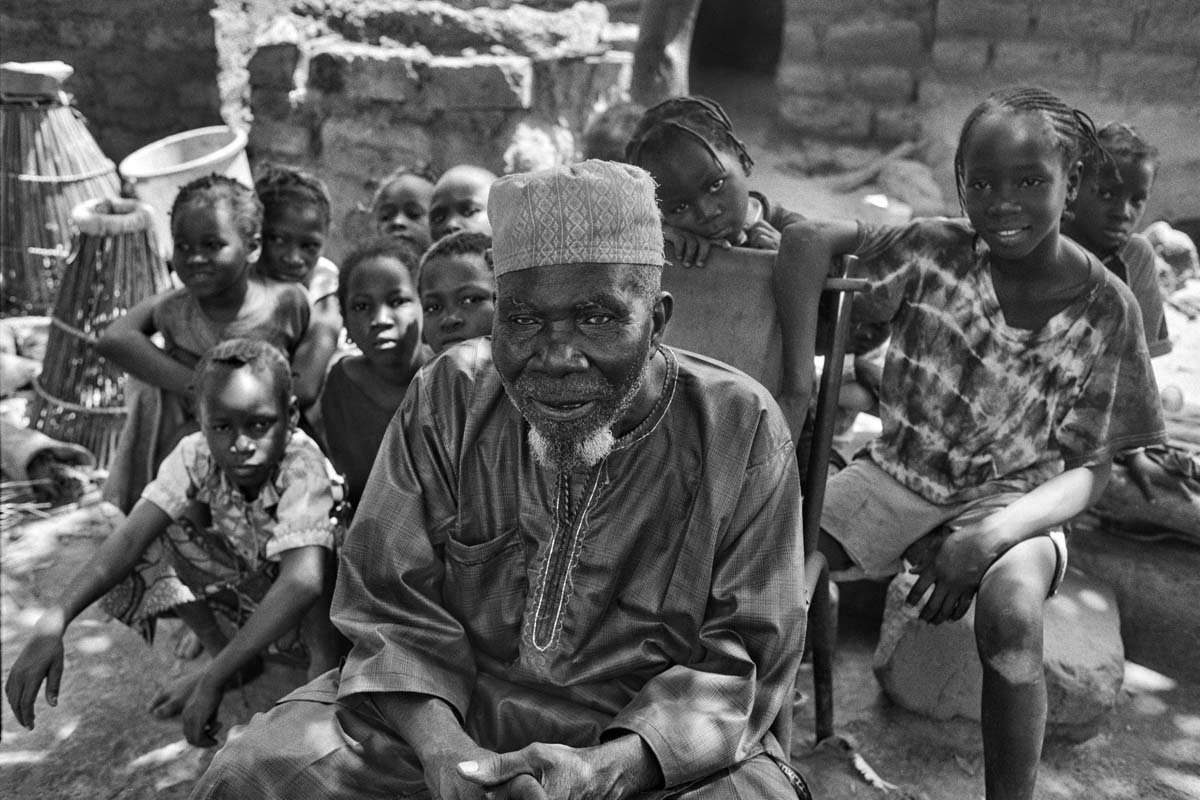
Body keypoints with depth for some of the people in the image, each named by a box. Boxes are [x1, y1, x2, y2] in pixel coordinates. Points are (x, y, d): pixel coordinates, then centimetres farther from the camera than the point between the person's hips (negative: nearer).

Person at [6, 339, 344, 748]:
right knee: (172, 522, -18)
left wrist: (215, 682, -51)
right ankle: (218, 650, -1)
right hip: (248, 586, 5)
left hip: (318, 605, -4)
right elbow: (130, 538, -31)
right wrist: (52, 623, -46)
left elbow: (303, 581, -49)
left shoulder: (303, 467, -36)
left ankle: (323, 661, -16)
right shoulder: (196, 455, -23)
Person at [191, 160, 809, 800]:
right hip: (447, 708, 2)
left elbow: (742, 660, -10)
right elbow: (390, 603, -3)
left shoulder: (741, 429, -11)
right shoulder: (447, 396, -5)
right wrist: (441, 746, -22)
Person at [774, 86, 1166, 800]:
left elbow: (1088, 470, -6)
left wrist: (990, 537, -25)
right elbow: (809, 239, -11)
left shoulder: (1106, 309, -7)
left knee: (1012, 607, -34)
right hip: (897, 474, 2)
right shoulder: (935, 250, -7)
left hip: (1011, 497, -1)